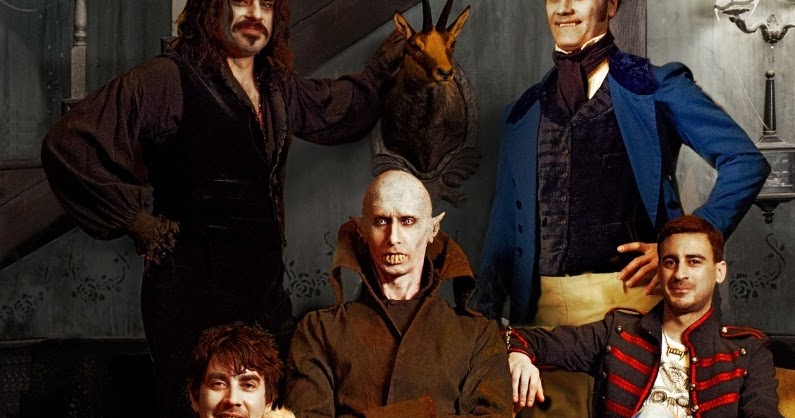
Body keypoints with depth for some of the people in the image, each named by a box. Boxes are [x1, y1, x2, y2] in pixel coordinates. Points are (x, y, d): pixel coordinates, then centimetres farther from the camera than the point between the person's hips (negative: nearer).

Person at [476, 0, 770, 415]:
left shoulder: (656, 87, 4)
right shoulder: (523, 113, 16)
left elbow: (746, 161, 0)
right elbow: (505, 226, 16)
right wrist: (486, 314, 10)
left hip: (631, 292, -3)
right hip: (544, 302, 3)